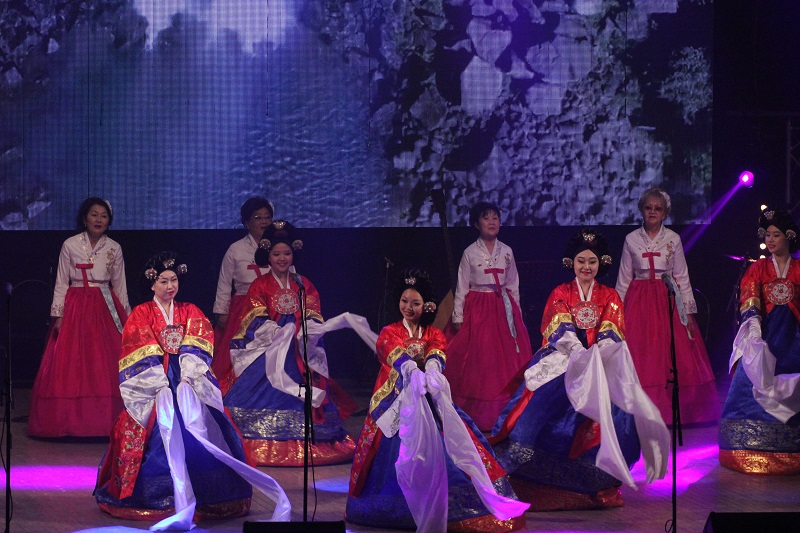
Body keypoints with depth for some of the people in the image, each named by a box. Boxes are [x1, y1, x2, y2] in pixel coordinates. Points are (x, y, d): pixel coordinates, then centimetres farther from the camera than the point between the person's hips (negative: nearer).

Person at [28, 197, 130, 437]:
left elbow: (120, 286, 10)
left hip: (106, 308, 1)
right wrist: (58, 315, -4)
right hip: (76, 308, -1)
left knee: (106, 367, -2)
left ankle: (105, 420, 3)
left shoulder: (114, 248, 6)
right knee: (71, 366, -4)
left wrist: (126, 316, 8)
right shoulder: (70, 245, 1)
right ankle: (73, 420, 3)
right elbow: (61, 283, 2)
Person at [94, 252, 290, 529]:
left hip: (188, 380, 1)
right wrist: (162, 386, -15)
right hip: (152, 386, -1)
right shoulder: (141, 315, 12)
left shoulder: (191, 313, 18)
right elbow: (140, 356, -1)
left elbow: (196, 349, 3)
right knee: (167, 421, -28)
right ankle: (183, 506, -37)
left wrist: (186, 377, -15)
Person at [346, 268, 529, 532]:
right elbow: (398, 357, -16)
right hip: (397, 399, -2)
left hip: (428, 398, 2)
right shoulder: (389, 333, 8)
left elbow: (436, 355, -11)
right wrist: (414, 374, -40)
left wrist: (431, 370, -37)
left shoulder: (434, 334, 15)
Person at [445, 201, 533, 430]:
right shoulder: (470, 253, -2)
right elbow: (461, 288, -1)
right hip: (478, 310, -3)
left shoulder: (507, 252, 6)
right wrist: (458, 319, -4)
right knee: (479, 361, -3)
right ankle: (478, 415, 3)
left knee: (507, 362, 0)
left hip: (503, 309, 3)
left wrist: (516, 314, 8)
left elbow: (513, 286, 11)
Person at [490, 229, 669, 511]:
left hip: (602, 365, 1)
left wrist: (598, 357, -21)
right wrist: (581, 355, -23)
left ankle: (601, 483, -15)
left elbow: (610, 336, 1)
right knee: (544, 403, -27)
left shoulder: (610, 297, 15)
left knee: (614, 410, -25)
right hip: (563, 361, -1)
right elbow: (562, 332, -3)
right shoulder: (560, 294, 12)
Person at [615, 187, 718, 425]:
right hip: (640, 302, 0)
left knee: (674, 359, -4)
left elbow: (682, 277, 4)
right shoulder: (631, 240, 5)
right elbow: (623, 279, 9)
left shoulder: (673, 239, 3)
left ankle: (674, 412, 5)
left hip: (668, 299, 0)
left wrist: (688, 310, -1)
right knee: (641, 360, -2)